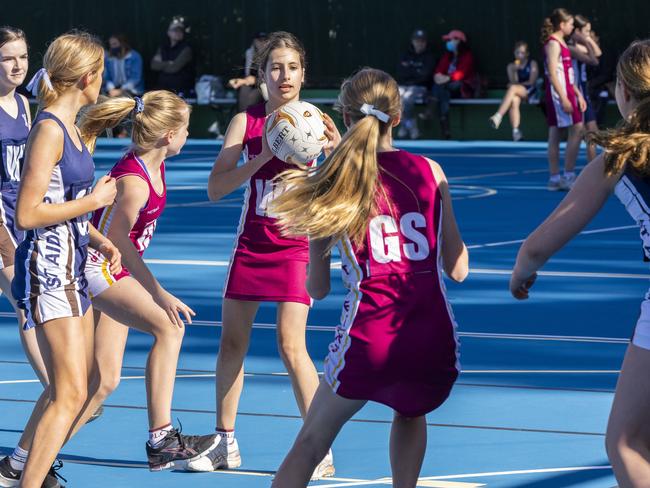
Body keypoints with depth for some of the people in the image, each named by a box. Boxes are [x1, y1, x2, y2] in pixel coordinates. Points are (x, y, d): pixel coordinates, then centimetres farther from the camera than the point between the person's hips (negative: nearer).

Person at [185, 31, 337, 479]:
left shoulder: (314, 122, -7)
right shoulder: (246, 122, -1)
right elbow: (216, 187, -9)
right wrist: (263, 157, -21)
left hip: (296, 246, -3)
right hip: (250, 245, 4)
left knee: (291, 344, -15)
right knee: (232, 342, 8)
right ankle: (226, 443, 22)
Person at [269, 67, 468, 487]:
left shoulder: (331, 182, 5)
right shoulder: (429, 172, 7)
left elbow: (318, 289, 10)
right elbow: (458, 270, 12)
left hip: (369, 340, -2)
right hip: (436, 342, 2)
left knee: (310, 444, 15)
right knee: (410, 413, 36)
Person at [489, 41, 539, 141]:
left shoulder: (532, 64, 7)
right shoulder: (511, 66, 15)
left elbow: (531, 82, 0)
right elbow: (513, 82, 4)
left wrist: (519, 84, -3)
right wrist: (514, 71, -11)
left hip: (530, 93, -3)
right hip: (517, 93, 3)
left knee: (512, 88, -34)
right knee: (514, 100, -36)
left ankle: (498, 116, -48)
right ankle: (516, 131, -49)